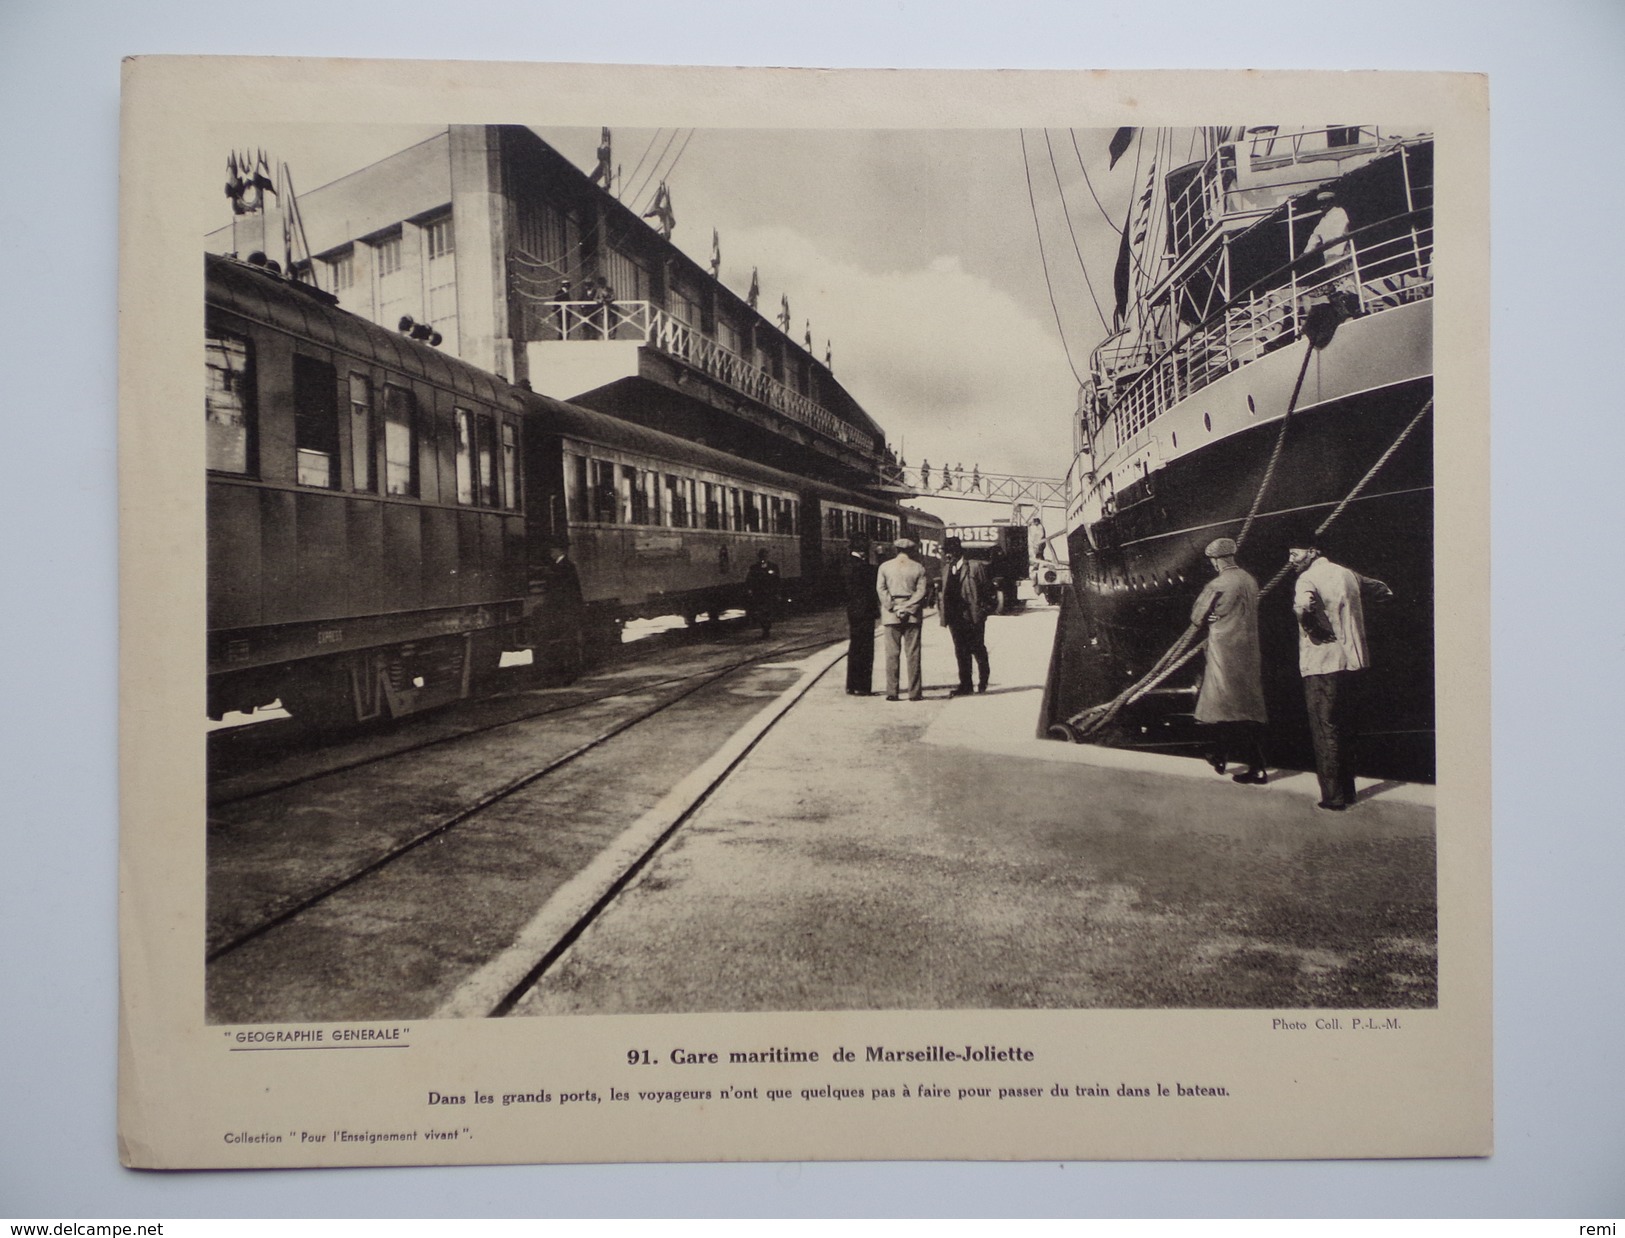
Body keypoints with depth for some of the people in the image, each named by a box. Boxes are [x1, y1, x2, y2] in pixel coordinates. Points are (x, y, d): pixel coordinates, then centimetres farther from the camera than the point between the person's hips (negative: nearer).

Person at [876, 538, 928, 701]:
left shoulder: (884, 567, 4)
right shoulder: (918, 568, 3)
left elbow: (880, 589, -4)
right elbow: (921, 591, -5)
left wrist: (893, 607, -6)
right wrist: (908, 608, -8)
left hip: (891, 615, 0)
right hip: (912, 615, 0)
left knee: (892, 653, 2)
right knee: (912, 654, 3)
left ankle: (891, 692, 0)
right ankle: (914, 692, 2)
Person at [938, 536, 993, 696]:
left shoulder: (976, 566, -6)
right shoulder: (946, 569, 12)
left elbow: (987, 589, -4)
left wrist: (984, 609, -9)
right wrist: (942, 609, 5)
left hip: (973, 616, -5)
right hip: (955, 616, 5)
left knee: (978, 650, 6)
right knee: (961, 652, 6)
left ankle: (983, 681, 23)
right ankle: (965, 685, 10)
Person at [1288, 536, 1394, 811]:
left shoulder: (1308, 578, -11)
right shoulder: (1347, 574, 12)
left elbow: (1303, 606, -33)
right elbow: (1383, 591, 26)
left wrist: (1312, 628, -15)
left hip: (1321, 665, -7)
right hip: (1352, 662, 7)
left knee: (1325, 732, 0)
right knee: (1344, 729, 18)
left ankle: (1333, 798, 3)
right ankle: (1348, 791, 24)